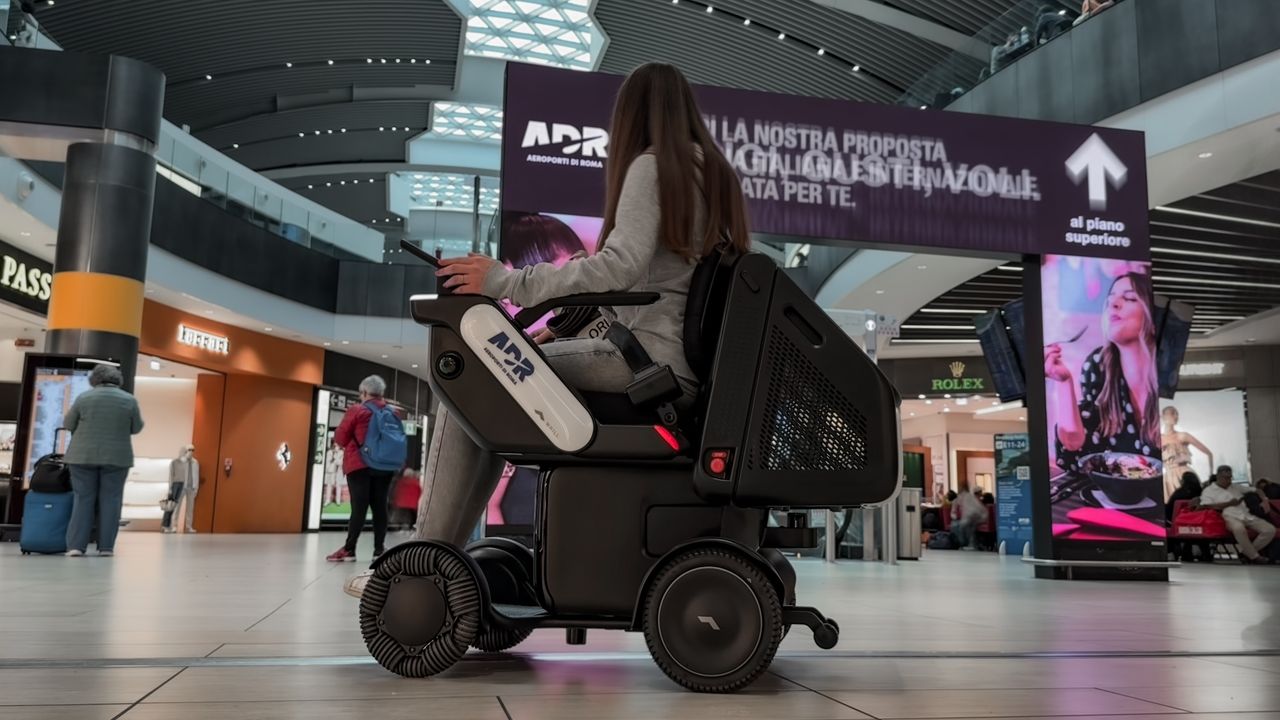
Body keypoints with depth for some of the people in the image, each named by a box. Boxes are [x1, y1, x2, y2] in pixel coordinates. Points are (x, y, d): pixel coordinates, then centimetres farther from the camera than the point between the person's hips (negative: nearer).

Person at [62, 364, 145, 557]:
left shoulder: (84, 397, -1)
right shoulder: (129, 400, -1)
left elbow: (67, 424, 7)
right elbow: (136, 428, 5)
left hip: (84, 455, 0)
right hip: (117, 457, 0)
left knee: (83, 499, 6)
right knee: (110, 499, 4)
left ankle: (76, 545, 1)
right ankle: (106, 546, 4)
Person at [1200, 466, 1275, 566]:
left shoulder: (1236, 488, 28)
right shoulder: (1209, 490, 11)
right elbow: (1206, 506, -6)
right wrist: (1229, 503, -5)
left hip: (1248, 516, 6)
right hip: (1230, 517, -6)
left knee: (1270, 530, -17)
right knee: (1239, 528, -41)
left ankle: (1246, 553, -8)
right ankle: (1254, 557, -23)